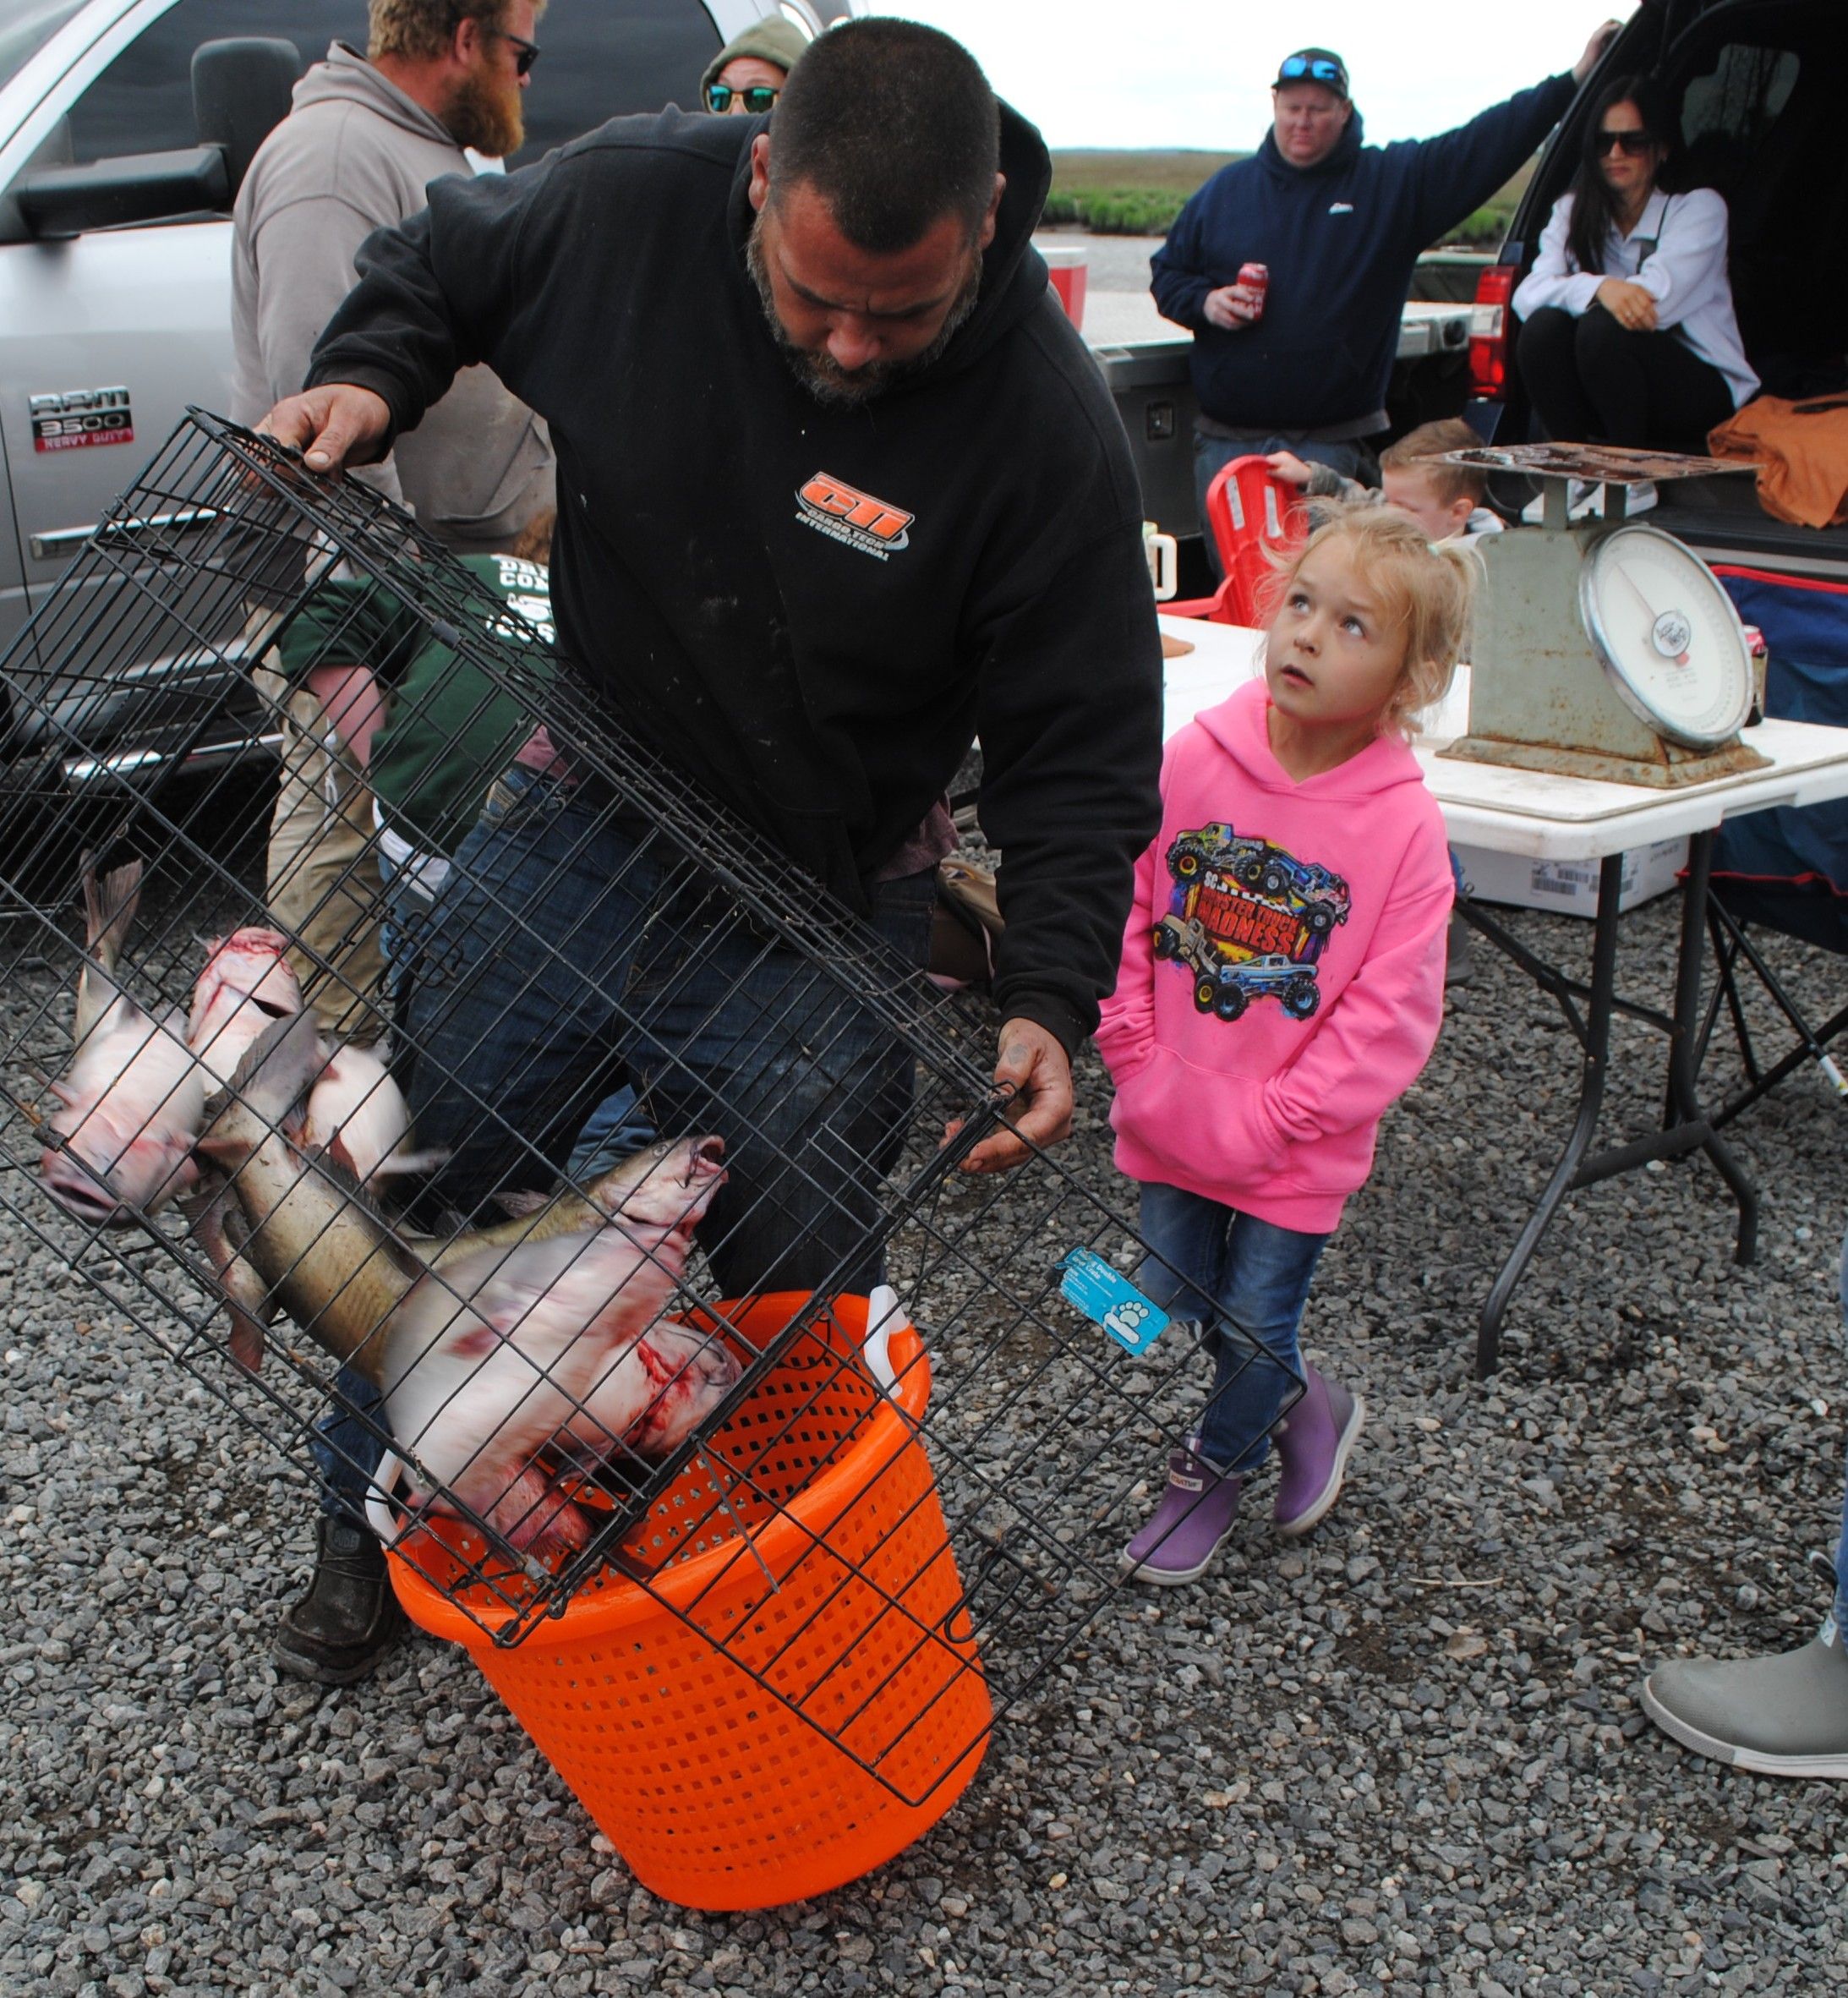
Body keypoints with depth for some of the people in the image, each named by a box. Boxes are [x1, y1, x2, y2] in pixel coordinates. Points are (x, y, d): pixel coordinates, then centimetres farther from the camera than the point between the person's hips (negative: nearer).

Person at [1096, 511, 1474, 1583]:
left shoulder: (1406, 825, -18)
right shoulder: (1194, 759, -11)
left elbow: (1389, 1017, -15)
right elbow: (1127, 911, -2)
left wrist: (1268, 1120, -16)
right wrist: (1138, 1062, -7)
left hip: (1293, 1146, -3)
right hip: (1171, 1119, 4)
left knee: (1255, 1323, 11)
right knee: (1181, 1298, 18)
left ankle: (1212, 1472, 40)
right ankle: (1313, 1406, 45)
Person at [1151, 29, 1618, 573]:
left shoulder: (1393, 181, 5)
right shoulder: (1227, 188, 11)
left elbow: (1485, 143, -2)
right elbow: (1166, 271, 17)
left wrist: (1572, 82, -9)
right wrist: (1205, 302, -4)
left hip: (1332, 445, -2)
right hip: (1225, 441, 2)